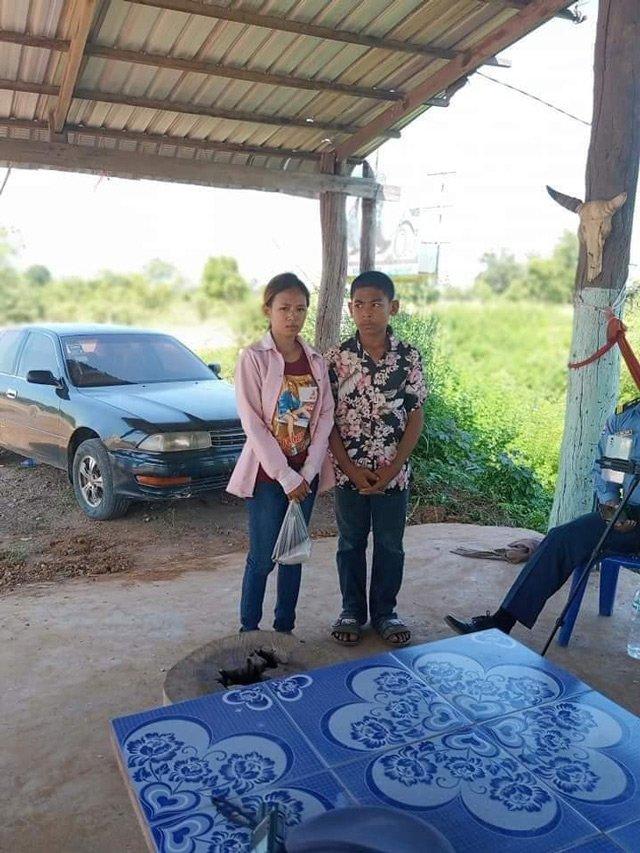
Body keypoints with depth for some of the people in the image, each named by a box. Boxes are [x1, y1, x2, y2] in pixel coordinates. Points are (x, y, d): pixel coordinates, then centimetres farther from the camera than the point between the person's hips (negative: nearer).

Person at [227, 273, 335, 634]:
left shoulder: (316, 360, 5)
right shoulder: (253, 358, -9)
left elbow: (326, 415, 3)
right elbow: (252, 422, -13)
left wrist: (308, 471, -7)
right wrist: (284, 475, -16)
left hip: (305, 473, 4)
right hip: (267, 472, -4)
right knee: (263, 557, 2)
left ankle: (285, 628, 27)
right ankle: (248, 629, 21)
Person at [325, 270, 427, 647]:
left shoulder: (409, 357, -4)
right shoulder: (337, 357, -5)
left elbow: (416, 416, -3)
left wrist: (393, 468, -11)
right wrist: (351, 470, -10)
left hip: (394, 472, 0)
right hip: (349, 471, 0)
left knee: (391, 544, 12)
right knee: (351, 543, 13)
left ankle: (385, 611, 30)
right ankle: (352, 611, 31)